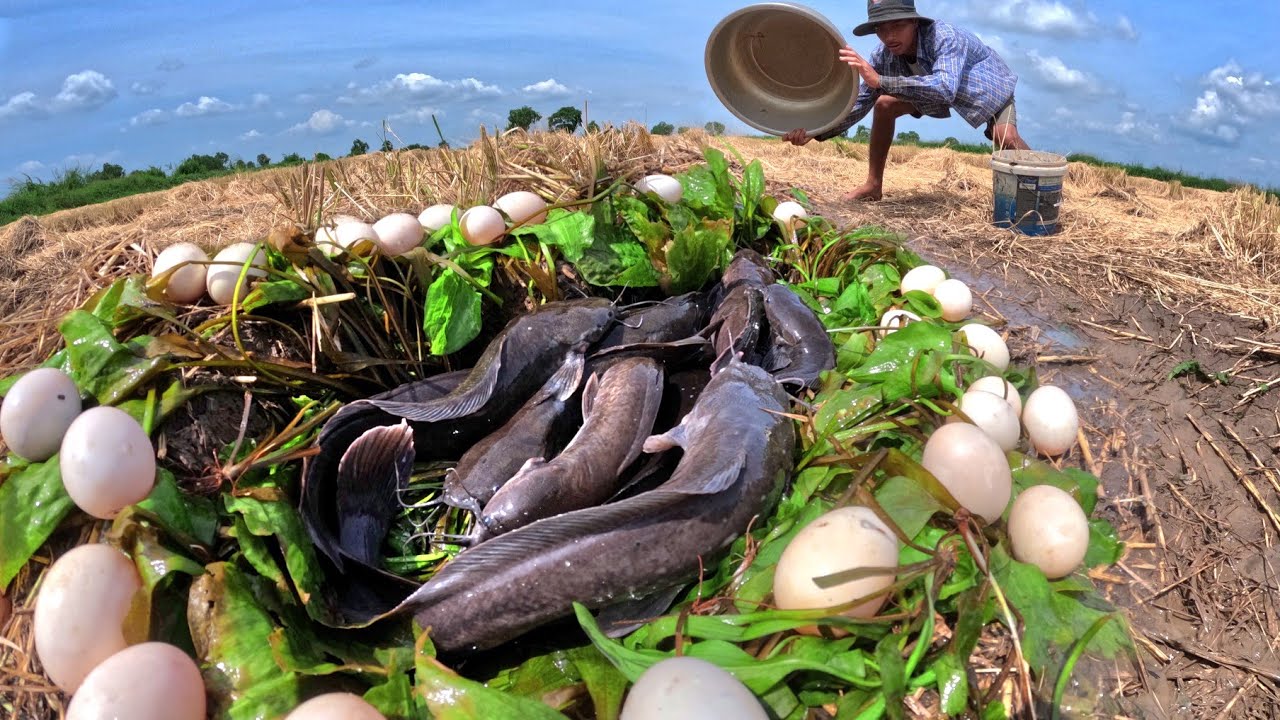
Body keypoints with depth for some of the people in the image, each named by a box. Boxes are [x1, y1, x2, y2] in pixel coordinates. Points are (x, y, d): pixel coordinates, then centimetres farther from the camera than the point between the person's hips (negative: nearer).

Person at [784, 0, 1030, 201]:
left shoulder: (945, 37, -40)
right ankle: (873, 185, 4)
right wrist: (817, 132, -33)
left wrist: (880, 80, -63)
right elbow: (860, 103, -17)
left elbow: (946, 88, -56)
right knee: (884, 106, -9)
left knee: (1005, 136, -30)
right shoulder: (883, 56, -23)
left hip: (987, 85, -5)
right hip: (940, 87, 5)